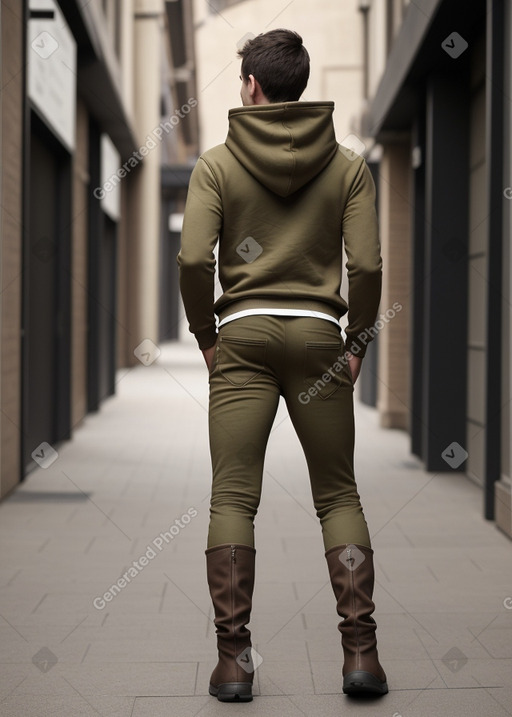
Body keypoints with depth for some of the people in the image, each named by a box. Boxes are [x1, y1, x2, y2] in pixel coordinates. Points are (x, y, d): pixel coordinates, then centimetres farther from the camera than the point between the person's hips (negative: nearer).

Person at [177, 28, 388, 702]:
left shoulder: (217, 163, 1)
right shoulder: (347, 165, 4)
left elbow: (193, 259, -9)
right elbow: (367, 266, -4)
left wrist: (206, 337, 4)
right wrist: (357, 344, 6)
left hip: (242, 334, -1)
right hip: (318, 333, 1)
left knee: (232, 499, 2)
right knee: (338, 496, 8)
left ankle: (233, 658, -1)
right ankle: (361, 651, 2)